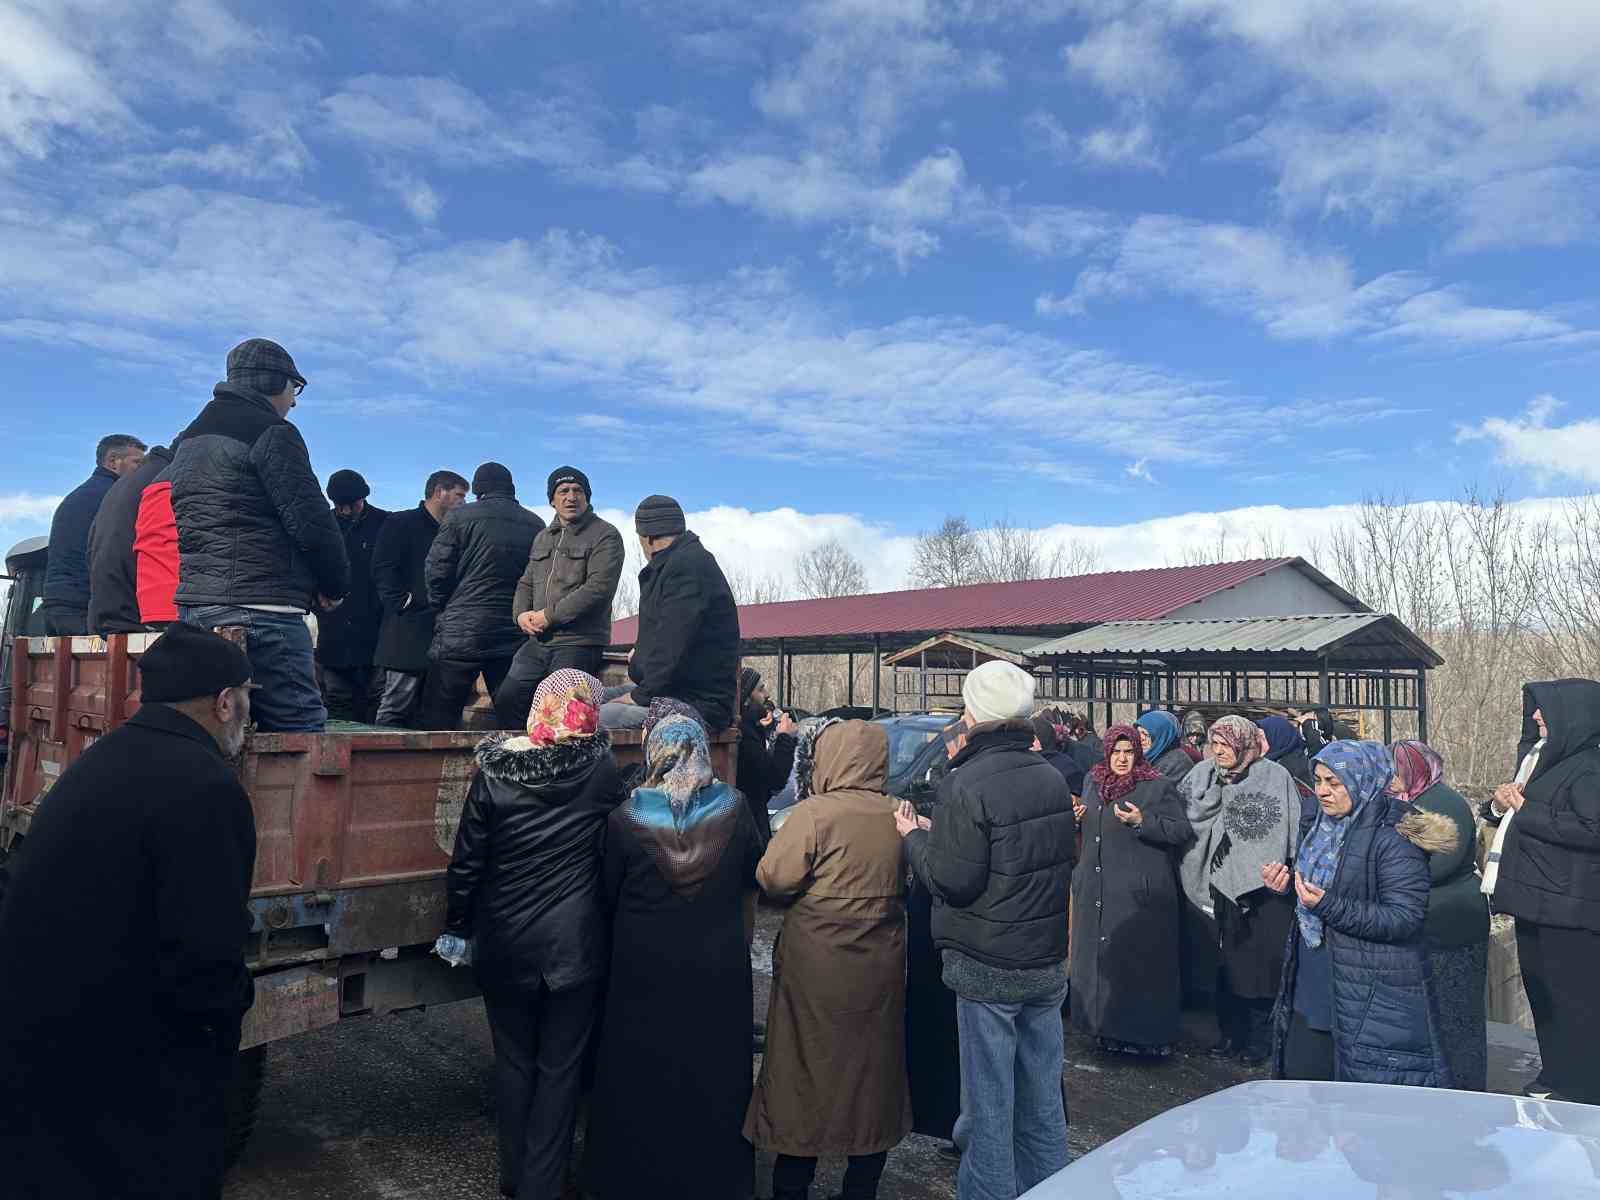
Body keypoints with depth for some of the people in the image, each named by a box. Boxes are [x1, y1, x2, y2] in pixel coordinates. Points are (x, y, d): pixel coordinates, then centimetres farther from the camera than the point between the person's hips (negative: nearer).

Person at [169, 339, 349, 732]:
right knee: (301, 738, -9)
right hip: (261, 611, -9)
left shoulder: (190, 438, 22)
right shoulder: (272, 433, -6)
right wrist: (335, 586, 1)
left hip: (193, 606, 9)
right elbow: (311, 520, -13)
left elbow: (191, 521, 23)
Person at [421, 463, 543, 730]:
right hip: (514, 636, 3)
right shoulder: (536, 525, 6)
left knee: (438, 718, 3)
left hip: (461, 631, -3)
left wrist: (441, 608, 12)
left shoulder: (459, 517, -2)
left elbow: (436, 570, -3)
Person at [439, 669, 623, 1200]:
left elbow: (467, 861, -4)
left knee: (513, 1061, 19)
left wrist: (455, 928, 8)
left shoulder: (495, 769, -10)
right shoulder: (602, 770, -11)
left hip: (505, 944, 1)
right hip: (576, 946, -1)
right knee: (560, 1067, 12)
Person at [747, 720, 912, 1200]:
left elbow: (773, 877, -14)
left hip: (817, 966, -4)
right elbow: (904, 884, 9)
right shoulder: (897, 816, -2)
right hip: (881, 967, 5)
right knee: (872, 1069, 17)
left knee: (804, 1072, 10)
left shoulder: (815, 813, -17)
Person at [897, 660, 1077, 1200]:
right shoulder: (1053, 778, 4)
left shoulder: (968, 785, -19)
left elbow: (952, 881, -20)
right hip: (1048, 961, 7)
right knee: (1042, 1094, 18)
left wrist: (914, 836, -2)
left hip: (988, 967, -7)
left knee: (990, 1097, 5)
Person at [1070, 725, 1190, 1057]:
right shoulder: (1092, 782, 12)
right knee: (1099, 961, 12)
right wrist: (1075, 818, 5)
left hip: (1139, 895, -6)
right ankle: (1110, 1029, 25)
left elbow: (1181, 831, -10)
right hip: (1095, 892, 6)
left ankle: (1148, 1034, 14)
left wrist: (1142, 821, -22)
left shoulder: (1159, 786, -6)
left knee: (1139, 963, 0)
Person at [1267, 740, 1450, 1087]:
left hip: (1373, 1001, -7)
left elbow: (1405, 918, -20)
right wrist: (1285, 885, 2)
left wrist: (1328, 905, -26)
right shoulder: (1324, 827, 9)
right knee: (1299, 1090, 12)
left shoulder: (1393, 839, -15)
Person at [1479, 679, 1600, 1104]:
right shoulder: (1538, 757, 13)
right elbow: (1515, 819, 23)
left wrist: (1526, 810, -19)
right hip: (1532, 900, 9)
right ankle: (1555, 1075, 32)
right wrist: (1499, 805, 0)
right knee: (1539, 989, 18)